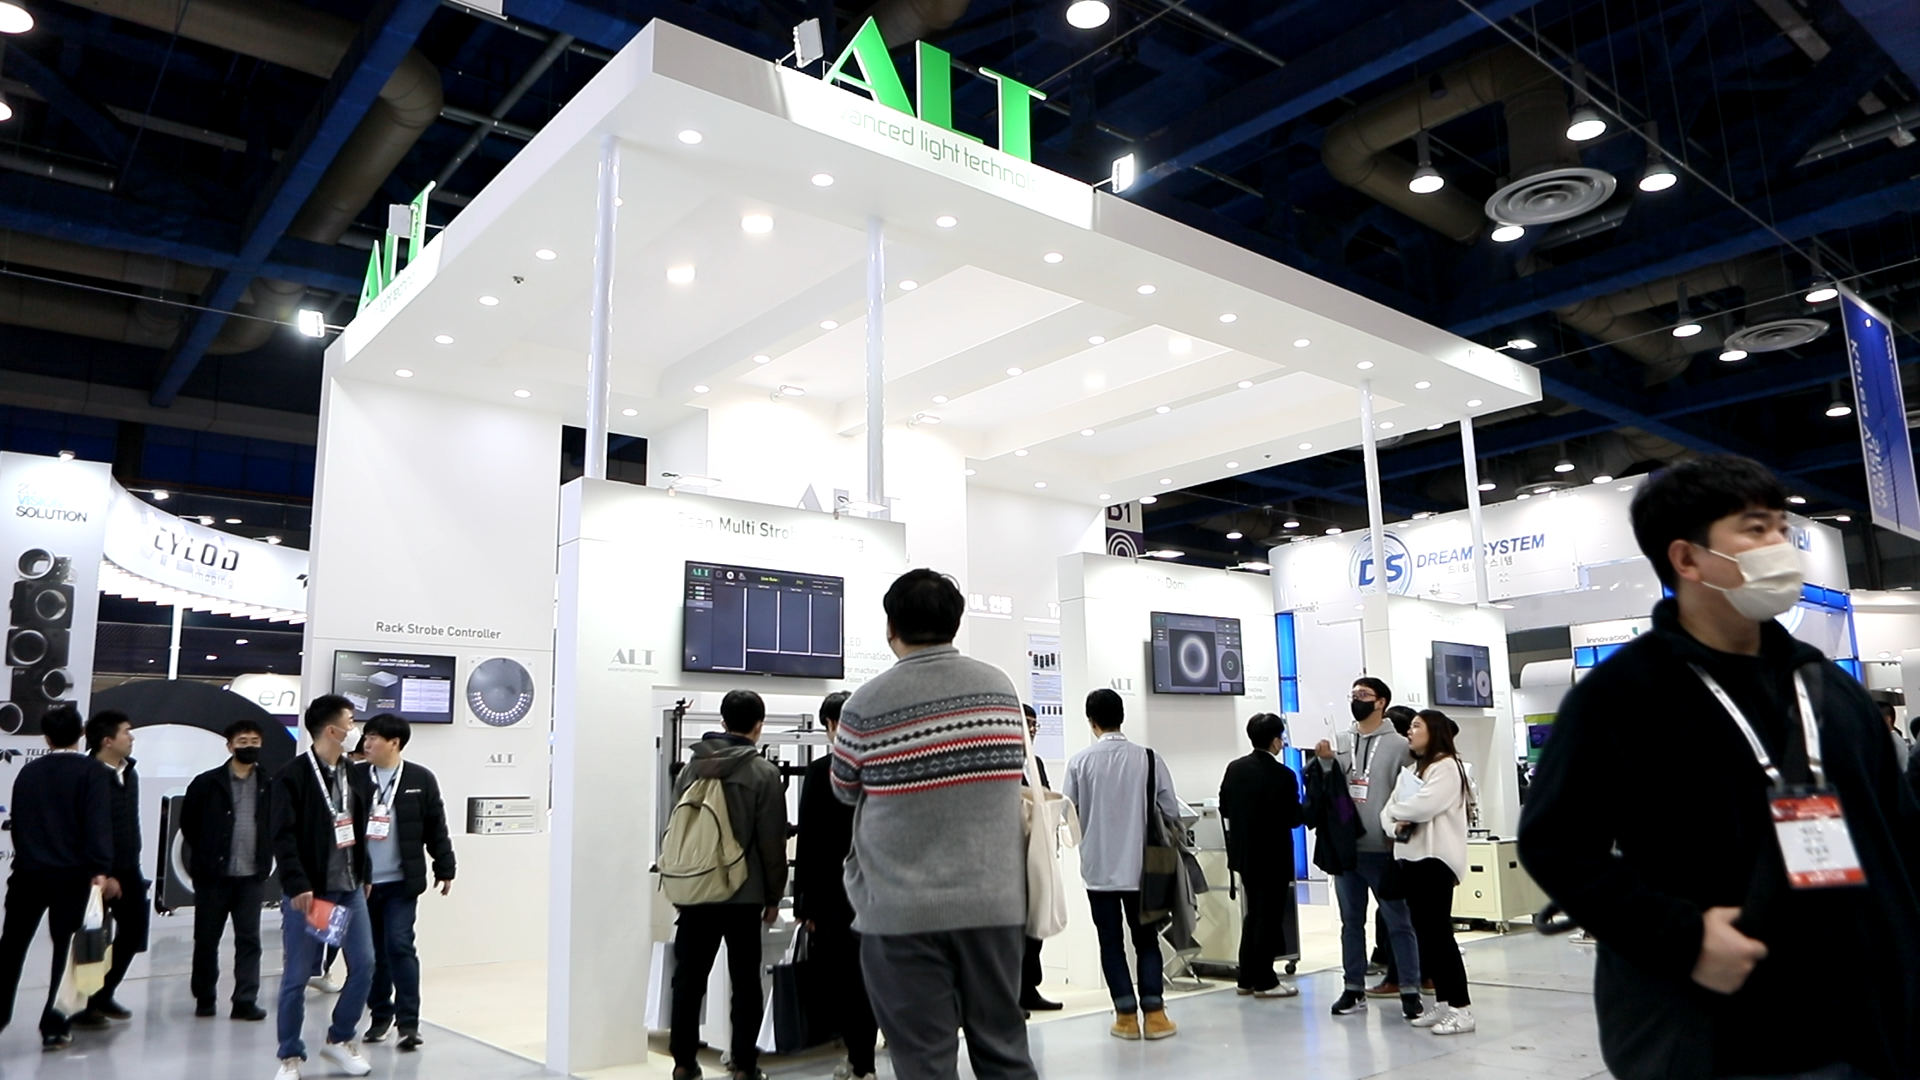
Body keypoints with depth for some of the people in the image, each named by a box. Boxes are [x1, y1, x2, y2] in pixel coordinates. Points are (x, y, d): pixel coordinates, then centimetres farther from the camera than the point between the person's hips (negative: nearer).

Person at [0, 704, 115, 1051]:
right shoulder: (92, 771, -7)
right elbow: (98, 824, -17)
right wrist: (100, 870, -20)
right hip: (72, 875, -4)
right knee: (66, 950, 2)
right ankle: (54, 1028, 2)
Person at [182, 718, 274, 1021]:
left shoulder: (268, 785, 3)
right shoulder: (207, 782, -2)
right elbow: (188, 823, 4)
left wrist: (265, 857, 2)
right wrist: (205, 857, 3)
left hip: (252, 875, 1)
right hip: (213, 874, -1)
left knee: (249, 940, 2)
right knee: (206, 939, 10)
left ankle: (245, 1001, 6)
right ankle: (204, 998, 24)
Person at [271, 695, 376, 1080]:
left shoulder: (356, 776, 9)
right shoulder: (293, 777, -11)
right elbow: (283, 838, -16)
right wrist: (297, 885, -22)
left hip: (350, 889, 6)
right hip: (308, 892, -6)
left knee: (364, 965, 6)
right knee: (296, 977, 4)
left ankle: (340, 1040, 24)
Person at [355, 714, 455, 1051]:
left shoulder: (420, 779, -3)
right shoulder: (355, 776, 2)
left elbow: (435, 828, 1)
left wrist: (445, 869, 1)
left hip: (401, 882, -3)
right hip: (362, 881, 3)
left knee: (400, 946, -6)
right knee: (372, 951, 11)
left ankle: (408, 1021, 1)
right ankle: (380, 1015, 26)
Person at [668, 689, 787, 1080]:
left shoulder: (692, 766, 5)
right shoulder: (763, 772, -9)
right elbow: (772, 842, -8)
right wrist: (773, 897, 3)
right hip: (743, 894, -4)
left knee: (688, 977, 11)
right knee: (745, 981, 5)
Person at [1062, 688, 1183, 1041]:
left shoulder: (1080, 762, -8)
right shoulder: (1148, 758, -7)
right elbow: (1171, 811, -4)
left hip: (1098, 866, -1)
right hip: (1139, 864, 1)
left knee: (1110, 941, 9)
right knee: (1146, 938, 12)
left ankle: (1126, 1014, 9)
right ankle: (1153, 1012, 8)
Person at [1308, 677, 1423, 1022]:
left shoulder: (1399, 745, -3)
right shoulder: (1338, 743, 9)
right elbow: (1322, 789, 8)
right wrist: (1324, 762, -9)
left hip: (1383, 849, -4)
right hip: (1345, 848, 4)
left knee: (1398, 921, 3)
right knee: (1351, 922, 13)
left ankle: (1409, 991, 12)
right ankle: (1354, 990, 21)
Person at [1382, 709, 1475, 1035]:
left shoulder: (1447, 766, -5)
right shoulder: (1408, 771, 20)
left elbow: (1423, 806, -19)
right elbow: (1387, 811, 13)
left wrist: (1397, 810, 0)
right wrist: (1395, 825, -9)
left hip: (1435, 858, -8)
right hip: (1410, 857, 8)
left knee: (1439, 933, -9)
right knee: (1424, 934, 9)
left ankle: (1461, 1009, -5)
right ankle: (1443, 1003, 17)